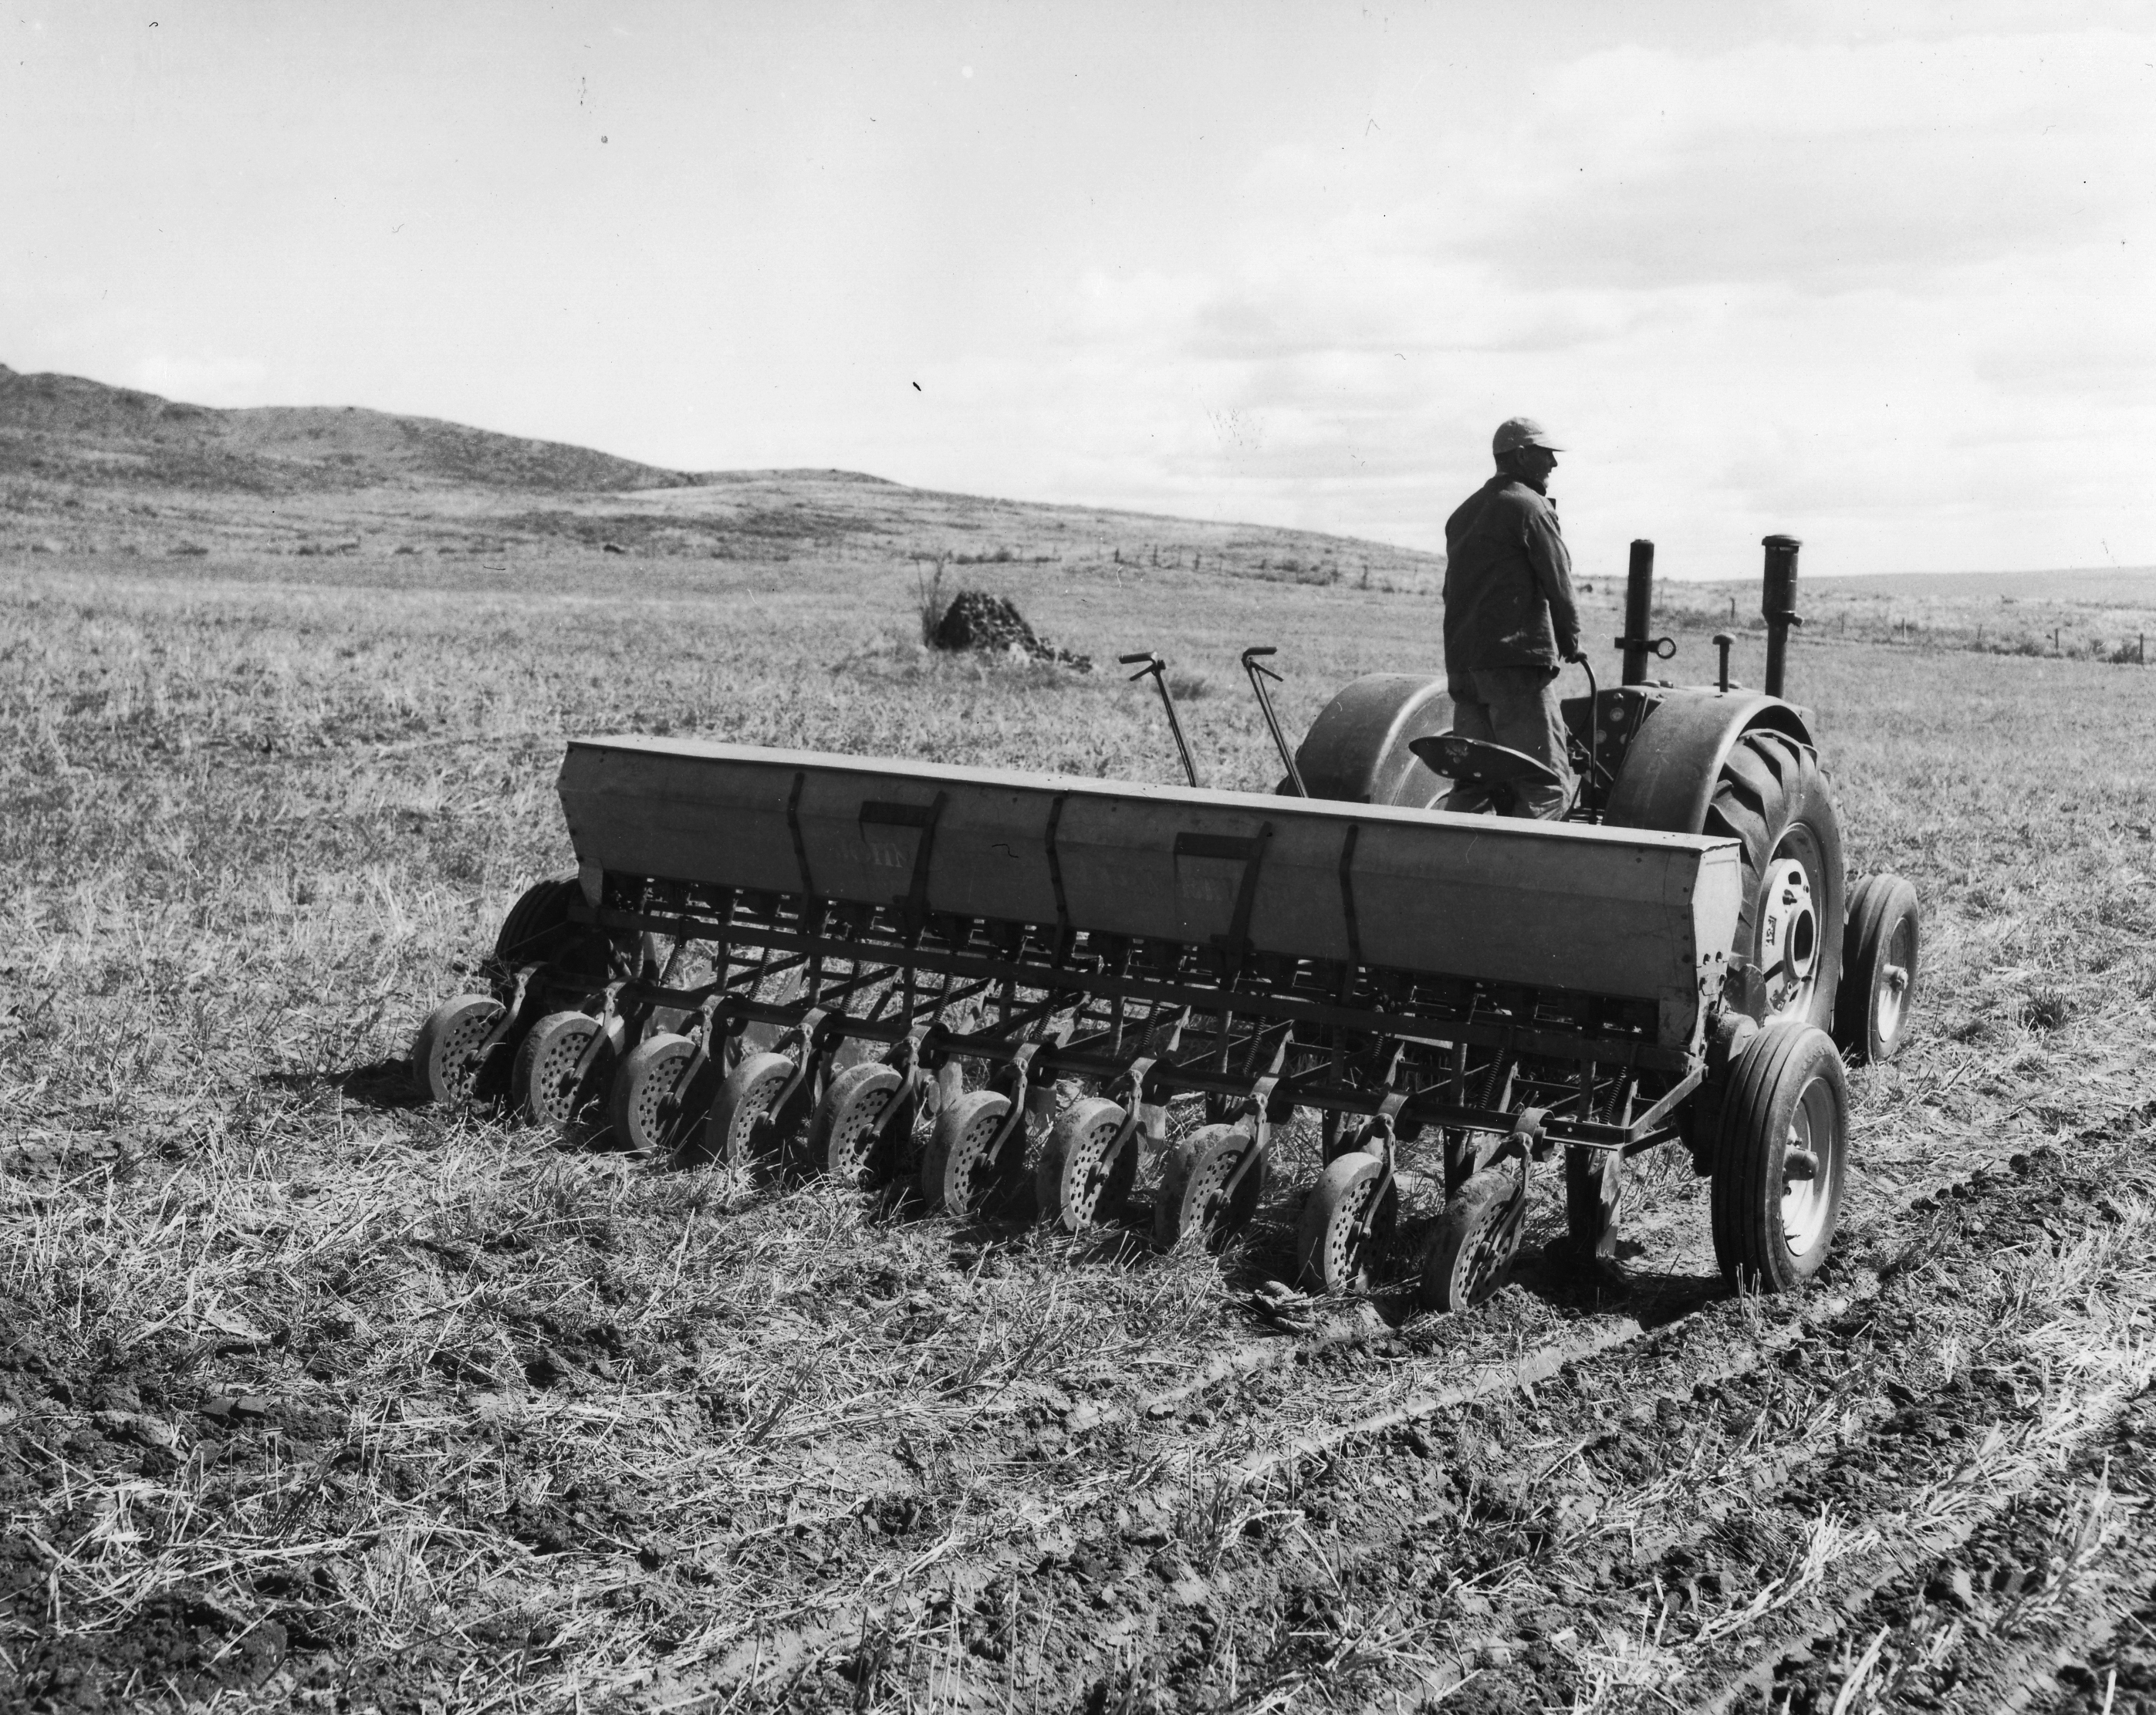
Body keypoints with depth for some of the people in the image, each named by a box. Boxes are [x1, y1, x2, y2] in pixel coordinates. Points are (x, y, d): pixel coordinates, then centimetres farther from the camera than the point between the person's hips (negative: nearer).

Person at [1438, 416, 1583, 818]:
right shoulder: (1530, 507, -4)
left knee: (1472, 784, 11)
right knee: (1548, 786, -9)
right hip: (1517, 662, -8)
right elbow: (1558, 584, -5)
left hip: (1460, 662, 8)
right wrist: (1570, 642, 9)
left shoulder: (1463, 513, 20)